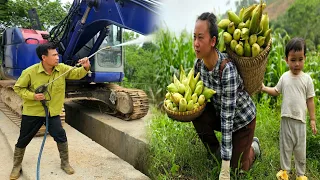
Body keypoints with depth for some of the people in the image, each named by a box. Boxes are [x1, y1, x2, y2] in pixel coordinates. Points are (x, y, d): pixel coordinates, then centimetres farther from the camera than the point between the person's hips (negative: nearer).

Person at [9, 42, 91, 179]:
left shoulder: (62, 68, -10)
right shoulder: (30, 72, -18)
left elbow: (77, 74, -9)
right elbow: (18, 87, -6)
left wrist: (85, 67, -31)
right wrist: (32, 96, -23)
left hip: (53, 112, 2)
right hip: (32, 112, -2)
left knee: (61, 136, -1)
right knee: (23, 140, 12)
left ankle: (65, 163, 22)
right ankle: (16, 166, 36)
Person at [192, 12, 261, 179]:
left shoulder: (227, 69, -36)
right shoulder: (198, 63, -16)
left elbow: (227, 117, -36)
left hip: (241, 118, -5)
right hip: (219, 113, 5)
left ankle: (253, 145, 34)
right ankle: (215, 150, 5)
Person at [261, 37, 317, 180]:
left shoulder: (307, 79, -5)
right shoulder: (284, 77, -2)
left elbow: (310, 100, -1)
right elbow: (276, 91, 11)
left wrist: (313, 119, 0)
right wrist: (264, 88, -6)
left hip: (300, 120, -1)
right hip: (286, 118, 1)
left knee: (300, 148, 11)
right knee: (285, 145, 13)